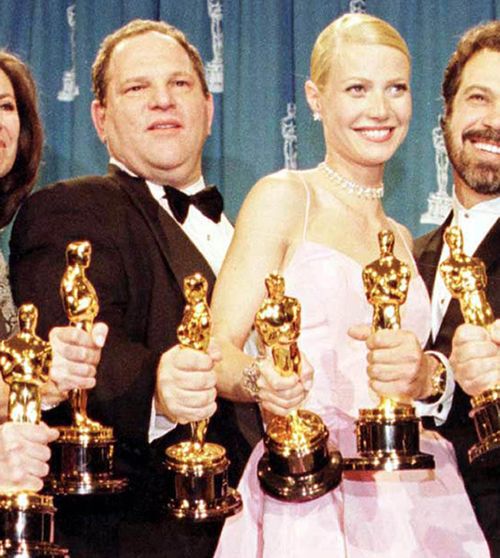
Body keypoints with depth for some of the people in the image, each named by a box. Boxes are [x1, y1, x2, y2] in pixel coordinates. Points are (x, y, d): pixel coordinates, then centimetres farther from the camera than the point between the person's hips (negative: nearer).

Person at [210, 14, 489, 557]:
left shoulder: (400, 238, 19)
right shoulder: (283, 197, 0)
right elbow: (216, 350, -6)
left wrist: (421, 373, -7)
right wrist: (260, 378, -28)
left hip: (416, 506, 6)